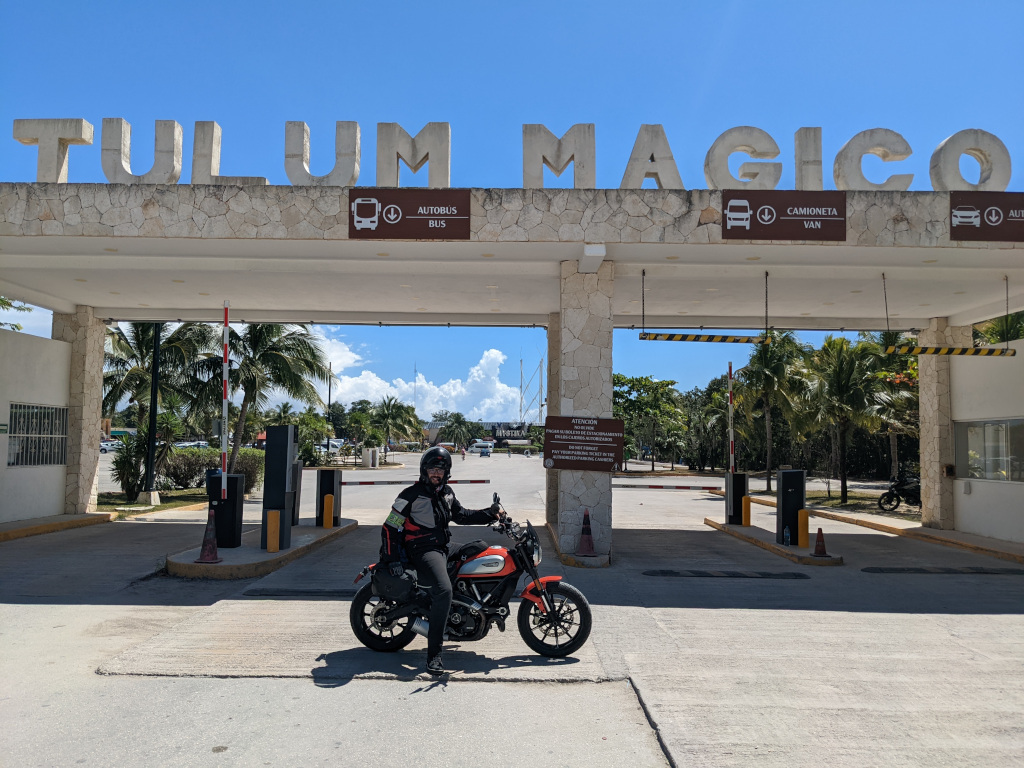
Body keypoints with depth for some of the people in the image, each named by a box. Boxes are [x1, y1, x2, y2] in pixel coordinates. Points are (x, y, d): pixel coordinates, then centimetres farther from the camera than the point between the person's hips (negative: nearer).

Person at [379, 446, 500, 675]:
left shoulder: (446, 493, 12)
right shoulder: (412, 495, -10)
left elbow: (461, 515, 25)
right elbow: (390, 528, -9)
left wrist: (490, 513, 15)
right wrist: (393, 559, -16)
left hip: (443, 549, 9)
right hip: (423, 551, -9)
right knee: (443, 590, -32)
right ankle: (434, 654, -27)